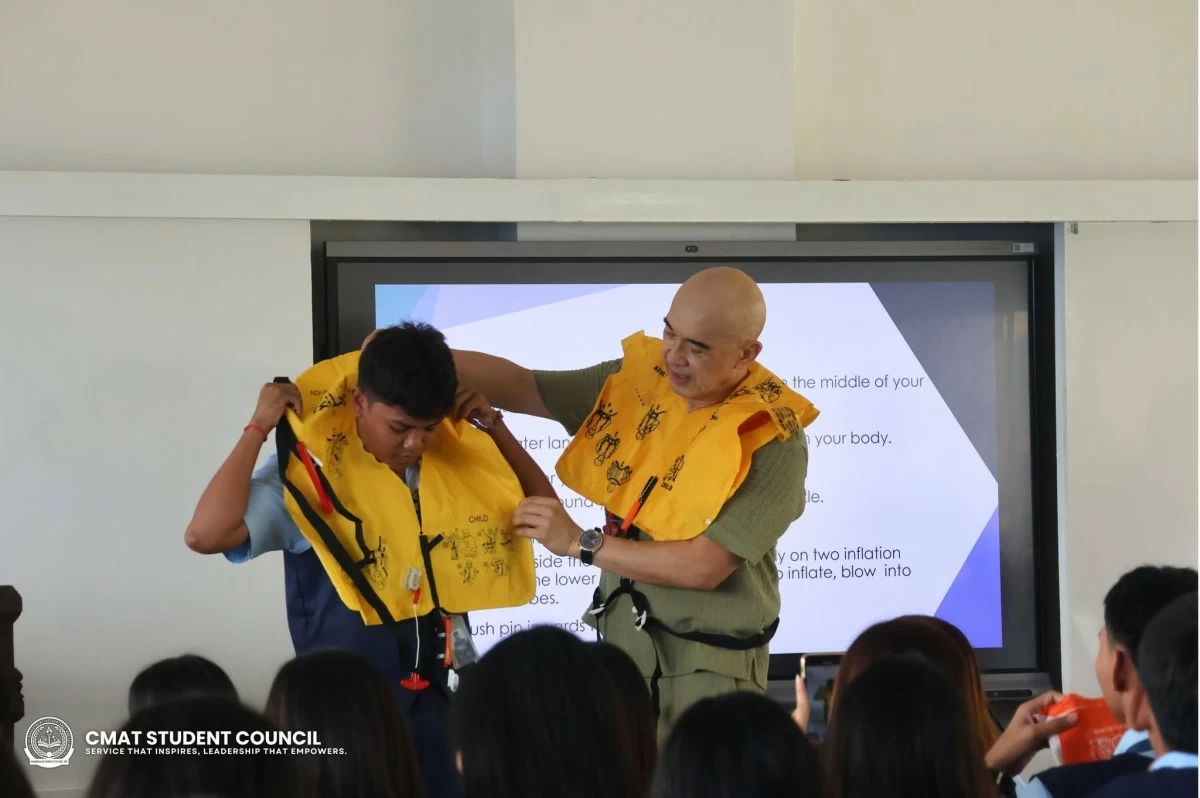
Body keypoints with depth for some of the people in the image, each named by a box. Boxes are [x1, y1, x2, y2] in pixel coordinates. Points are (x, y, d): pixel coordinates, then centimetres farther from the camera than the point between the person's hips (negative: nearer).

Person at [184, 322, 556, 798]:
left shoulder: (453, 461, 2)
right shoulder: (310, 472, -13)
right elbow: (206, 535, -24)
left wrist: (494, 427, 1)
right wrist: (258, 429, -18)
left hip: (432, 702, 5)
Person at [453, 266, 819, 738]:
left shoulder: (771, 440, -18)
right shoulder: (640, 381, -1)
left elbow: (703, 566, -22)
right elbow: (522, 387, 2)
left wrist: (580, 543, -17)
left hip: (710, 667, -6)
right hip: (621, 643, 6)